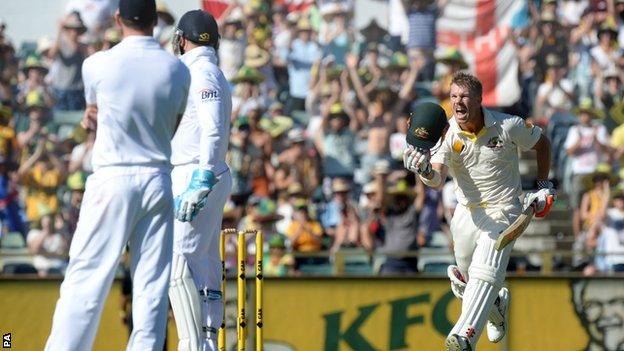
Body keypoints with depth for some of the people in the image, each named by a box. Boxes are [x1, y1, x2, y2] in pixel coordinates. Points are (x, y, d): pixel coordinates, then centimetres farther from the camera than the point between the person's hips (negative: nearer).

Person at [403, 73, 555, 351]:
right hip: (466, 212, 4)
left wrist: (543, 186, 7)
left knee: (485, 273, -24)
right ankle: (498, 303, 50)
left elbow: (542, 144, 6)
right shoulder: (446, 133, -11)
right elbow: (438, 179, -27)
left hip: (502, 211, -4)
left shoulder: (508, 126, -14)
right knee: (466, 280, 15)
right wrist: (425, 171, -50)